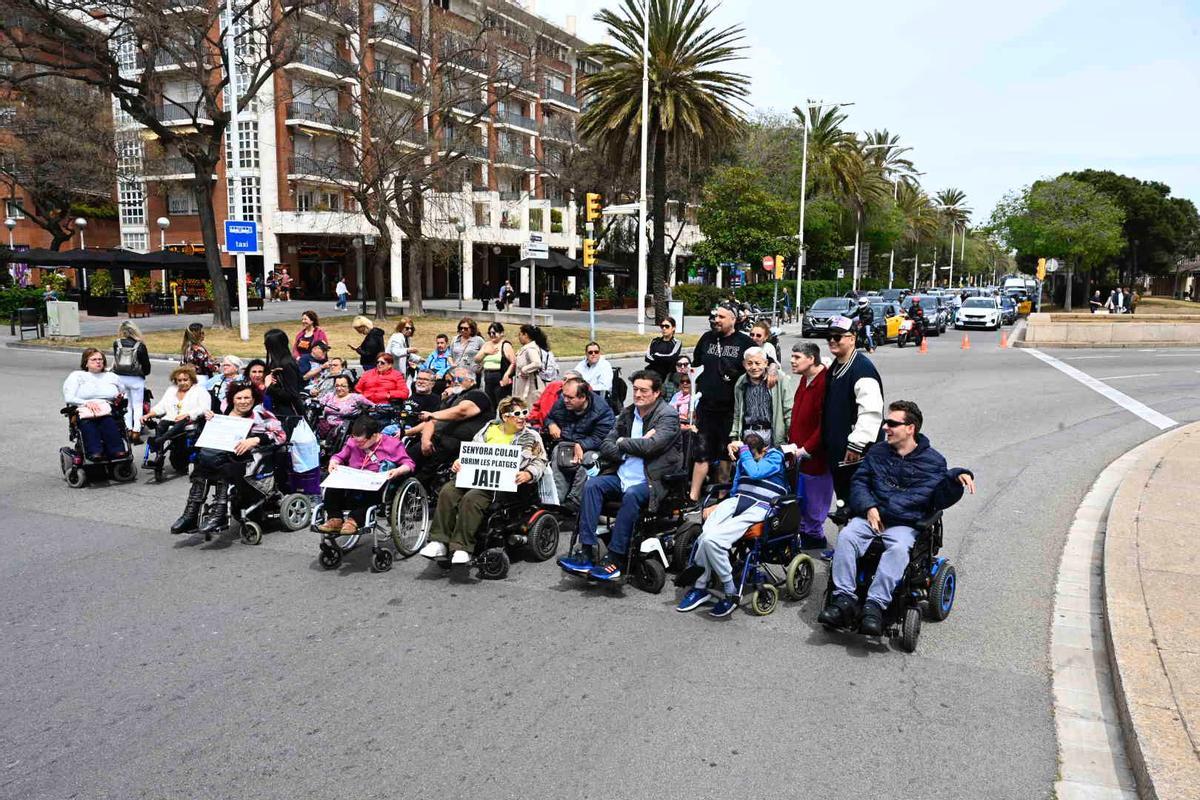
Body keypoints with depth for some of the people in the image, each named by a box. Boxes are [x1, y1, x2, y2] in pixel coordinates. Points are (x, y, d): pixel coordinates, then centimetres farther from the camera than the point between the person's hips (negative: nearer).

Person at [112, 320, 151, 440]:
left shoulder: (116, 344, -4)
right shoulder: (140, 346, -8)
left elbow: (115, 360, 3)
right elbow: (146, 364, -2)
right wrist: (144, 373, 16)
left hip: (120, 378, 2)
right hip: (136, 379, -2)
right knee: (137, 405, 5)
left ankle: (128, 430, 12)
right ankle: (136, 431, -2)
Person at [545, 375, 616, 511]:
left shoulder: (602, 409, -13)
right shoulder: (561, 402, 2)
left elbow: (599, 438, -16)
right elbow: (549, 417, 22)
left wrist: (580, 445, -26)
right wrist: (551, 424, -1)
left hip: (589, 447, -3)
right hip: (565, 443, 3)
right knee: (557, 455, -28)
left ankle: (573, 503, -26)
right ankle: (557, 501, -28)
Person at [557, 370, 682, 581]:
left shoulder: (668, 415, -4)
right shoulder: (627, 413, 15)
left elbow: (651, 445, -19)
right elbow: (606, 447, 10)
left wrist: (622, 443, -4)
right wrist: (635, 446, -7)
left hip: (652, 480, -6)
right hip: (621, 475, 6)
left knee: (631, 495, -35)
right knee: (591, 484, -18)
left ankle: (614, 559, -29)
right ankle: (587, 552, -22)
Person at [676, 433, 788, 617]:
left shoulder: (775, 456, 5)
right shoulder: (743, 461, 24)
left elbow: (754, 472, -14)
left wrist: (742, 448, -4)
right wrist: (718, 506, 15)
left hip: (759, 507, -6)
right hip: (737, 500, 6)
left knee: (712, 539, -28)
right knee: (705, 536, -26)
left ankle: (731, 593, -14)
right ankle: (699, 587, -15)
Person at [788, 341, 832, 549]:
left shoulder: (824, 383, -20)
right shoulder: (804, 379, 11)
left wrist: (805, 449, -17)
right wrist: (792, 441, 12)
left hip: (815, 456, -9)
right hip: (798, 453, 9)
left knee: (814, 500, 4)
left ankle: (814, 536, 19)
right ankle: (805, 532, 32)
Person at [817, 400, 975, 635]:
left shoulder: (933, 461, 10)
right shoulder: (877, 453, 19)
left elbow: (941, 499, 3)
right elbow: (859, 481, 14)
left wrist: (957, 479, -17)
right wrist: (869, 507, -4)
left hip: (906, 524, -3)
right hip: (871, 517, 3)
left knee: (898, 548, -36)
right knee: (846, 536, -28)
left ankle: (875, 606, -40)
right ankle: (844, 599, -31)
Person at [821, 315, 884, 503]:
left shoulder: (863, 368, -19)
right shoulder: (835, 367, 13)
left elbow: (871, 412, -26)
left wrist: (856, 445, -26)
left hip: (857, 455, -10)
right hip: (836, 451, 10)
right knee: (842, 495, 19)